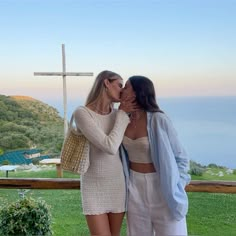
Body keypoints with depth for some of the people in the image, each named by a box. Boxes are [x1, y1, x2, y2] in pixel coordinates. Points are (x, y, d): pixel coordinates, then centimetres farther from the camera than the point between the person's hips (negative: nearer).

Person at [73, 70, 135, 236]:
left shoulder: (117, 114, 1)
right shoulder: (82, 113, -16)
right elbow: (110, 147, -23)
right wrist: (122, 114, -14)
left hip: (117, 184, 5)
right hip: (94, 186, -5)